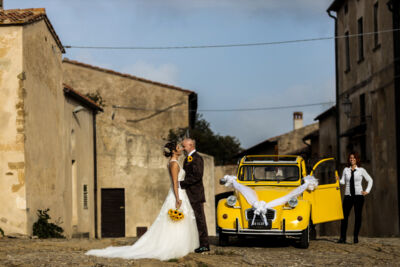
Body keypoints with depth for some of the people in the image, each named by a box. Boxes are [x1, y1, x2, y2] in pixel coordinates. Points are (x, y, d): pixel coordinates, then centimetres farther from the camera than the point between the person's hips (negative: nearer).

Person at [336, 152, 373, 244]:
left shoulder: (361, 170, 4)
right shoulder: (346, 170, 9)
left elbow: (370, 180, 11)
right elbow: (343, 181, 4)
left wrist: (367, 191, 3)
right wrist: (338, 180, -16)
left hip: (358, 195, -1)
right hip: (348, 195, 1)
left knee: (358, 216, 0)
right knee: (344, 216, -5)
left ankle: (356, 237, 6)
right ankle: (342, 237, -4)